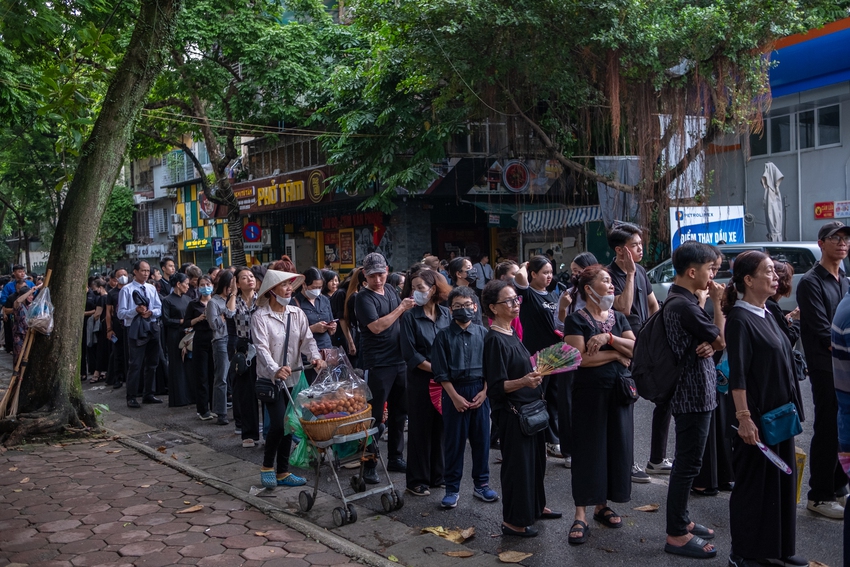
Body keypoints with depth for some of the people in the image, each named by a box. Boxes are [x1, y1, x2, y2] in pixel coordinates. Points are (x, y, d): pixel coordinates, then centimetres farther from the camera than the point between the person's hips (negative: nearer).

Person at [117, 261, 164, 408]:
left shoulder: (152, 289, 10)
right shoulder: (127, 290, -5)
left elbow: (159, 309, 6)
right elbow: (121, 313, -9)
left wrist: (151, 312, -14)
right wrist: (136, 310, -24)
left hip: (152, 328, 6)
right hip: (136, 330, -6)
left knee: (152, 363, 12)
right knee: (135, 364, -5)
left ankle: (148, 394, 24)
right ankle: (131, 397, 3)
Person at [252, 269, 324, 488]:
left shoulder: (297, 314, 4)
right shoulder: (260, 317, -9)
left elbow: (307, 339, 0)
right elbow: (262, 348, -18)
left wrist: (315, 357, -21)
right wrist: (275, 370, -34)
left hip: (293, 378, 5)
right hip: (270, 379, -5)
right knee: (278, 423, -11)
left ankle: (283, 472, 22)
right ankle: (267, 466, 13)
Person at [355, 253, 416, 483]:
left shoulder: (391, 291, 10)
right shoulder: (364, 298, -10)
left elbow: (402, 318, 22)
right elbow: (376, 326, -21)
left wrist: (410, 306, 2)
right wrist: (401, 308, -19)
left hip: (399, 361, 7)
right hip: (377, 365, -7)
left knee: (399, 412, 15)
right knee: (375, 416, -1)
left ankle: (395, 457, 28)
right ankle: (369, 465, 8)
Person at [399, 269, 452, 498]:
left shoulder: (446, 314, 5)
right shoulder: (410, 317, -5)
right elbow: (410, 354, -10)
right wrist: (436, 369, -14)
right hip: (421, 380, -3)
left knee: (442, 427, 9)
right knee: (420, 429, 3)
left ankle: (438, 475, 24)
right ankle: (417, 480, 14)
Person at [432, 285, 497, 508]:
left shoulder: (482, 333, 2)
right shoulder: (444, 336, -3)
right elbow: (441, 372, -4)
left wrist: (484, 392, -6)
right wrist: (455, 396, -9)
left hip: (480, 392, 2)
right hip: (454, 392, -2)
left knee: (481, 439, 9)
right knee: (454, 442, 5)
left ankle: (481, 484, 24)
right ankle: (452, 489, 16)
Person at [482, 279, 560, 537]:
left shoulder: (511, 334, 9)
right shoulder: (494, 340, -18)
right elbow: (497, 386, -22)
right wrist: (523, 382, -36)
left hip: (530, 408, 9)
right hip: (512, 412, -9)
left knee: (536, 459, 19)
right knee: (517, 463, 1)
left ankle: (535, 507, 37)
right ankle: (512, 521, 15)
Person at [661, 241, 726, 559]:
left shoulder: (680, 300, 11)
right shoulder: (683, 305, -21)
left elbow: (708, 341, 13)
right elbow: (723, 342, -12)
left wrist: (708, 345, -10)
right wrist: (718, 302, -5)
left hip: (693, 392, 10)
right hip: (694, 395, -10)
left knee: (686, 462, 18)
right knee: (687, 465, -3)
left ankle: (681, 521, 30)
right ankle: (676, 536, 6)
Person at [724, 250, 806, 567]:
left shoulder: (765, 314, 10)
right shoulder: (740, 319, -16)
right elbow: (737, 374, -20)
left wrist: (788, 410, 18)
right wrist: (744, 418, -22)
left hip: (779, 412, 9)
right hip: (757, 416, -9)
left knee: (781, 480, 15)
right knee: (753, 482, 2)